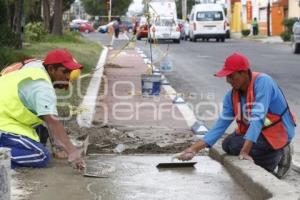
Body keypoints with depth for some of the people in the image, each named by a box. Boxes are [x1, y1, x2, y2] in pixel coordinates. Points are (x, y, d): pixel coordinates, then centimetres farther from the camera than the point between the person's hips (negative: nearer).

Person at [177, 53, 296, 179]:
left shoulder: (263, 82, -27)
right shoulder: (232, 96, -6)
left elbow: (257, 118, -35)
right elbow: (221, 125, -5)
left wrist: (244, 151, -40)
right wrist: (194, 149, -14)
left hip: (279, 132, -8)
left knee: (236, 146, -20)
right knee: (227, 145, -3)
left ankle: (278, 154, -1)